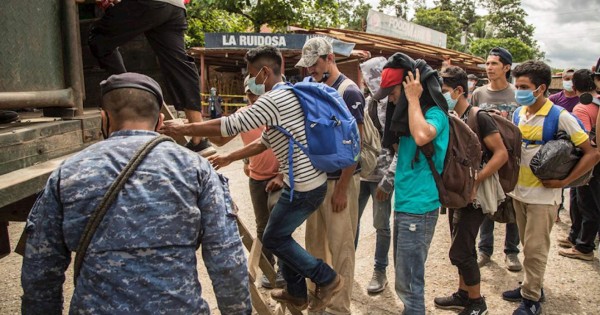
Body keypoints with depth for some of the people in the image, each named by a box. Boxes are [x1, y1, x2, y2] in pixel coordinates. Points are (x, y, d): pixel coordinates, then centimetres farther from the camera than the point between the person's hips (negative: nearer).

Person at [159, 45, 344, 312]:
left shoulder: (273, 100, -19)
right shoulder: (287, 96, 14)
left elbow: (228, 126, -18)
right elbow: (264, 142, 20)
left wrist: (182, 129, -7)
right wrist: (228, 158, 22)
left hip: (304, 187, -10)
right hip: (310, 181, 10)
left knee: (273, 239, 6)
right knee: (281, 235, 20)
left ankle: (327, 279, 13)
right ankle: (296, 294, 33)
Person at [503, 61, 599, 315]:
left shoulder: (560, 117, -14)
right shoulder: (518, 114, 3)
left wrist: (564, 181, -17)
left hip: (543, 195, -5)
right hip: (519, 191, 6)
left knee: (535, 249, 2)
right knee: (528, 245, 17)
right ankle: (531, 285, 33)